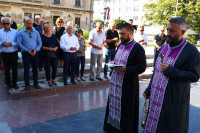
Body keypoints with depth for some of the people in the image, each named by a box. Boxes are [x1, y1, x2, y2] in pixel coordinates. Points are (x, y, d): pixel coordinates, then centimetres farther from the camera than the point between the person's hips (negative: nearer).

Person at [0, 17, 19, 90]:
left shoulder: (15, 32, 1)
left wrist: (11, 44, -19)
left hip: (14, 53, -1)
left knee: (14, 69, 7)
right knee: (6, 70, 10)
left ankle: (14, 83, 21)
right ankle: (8, 84, 22)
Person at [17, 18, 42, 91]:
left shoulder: (36, 32, 8)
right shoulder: (21, 33, 2)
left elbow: (40, 43, 5)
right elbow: (19, 43, -5)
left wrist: (36, 50, -12)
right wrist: (27, 50, -15)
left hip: (35, 53, 2)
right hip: (26, 54, -2)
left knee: (35, 69, 8)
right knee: (26, 69, 4)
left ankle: (36, 84, 19)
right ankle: (27, 85, 15)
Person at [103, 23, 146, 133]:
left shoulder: (138, 48, -12)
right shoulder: (120, 45, 11)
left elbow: (142, 67, -16)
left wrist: (125, 69, -24)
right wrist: (113, 63, 1)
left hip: (128, 84, -7)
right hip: (115, 82, 7)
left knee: (126, 109, 6)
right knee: (114, 105, 17)